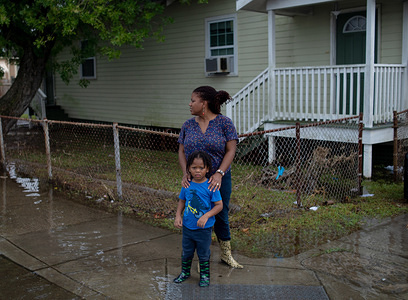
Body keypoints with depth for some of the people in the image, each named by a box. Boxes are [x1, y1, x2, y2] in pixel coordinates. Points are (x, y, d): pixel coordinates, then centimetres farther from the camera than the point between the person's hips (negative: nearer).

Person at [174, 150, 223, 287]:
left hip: (204, 228, -4)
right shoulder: (187, 185, -4)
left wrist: (206, 216, -25)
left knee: (203, 254, 13)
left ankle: (205, 275, 33)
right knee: (186, 252, 21)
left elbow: (219, 205, -14)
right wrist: (178, 216, -4)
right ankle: (185, 272, 42)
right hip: (187, 226, 4)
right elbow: (182, 201, 10)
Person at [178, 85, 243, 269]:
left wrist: (219, 173, -23)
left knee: (221, 216, 12)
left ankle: (226, 254, 32)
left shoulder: (225, 123, -8)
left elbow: (231, 151, -12)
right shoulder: (188, 125, 3)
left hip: (219, 180, -2)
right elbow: (181, 152, 4)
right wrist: (185, 173, -12)